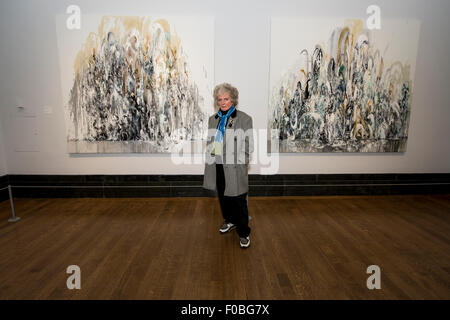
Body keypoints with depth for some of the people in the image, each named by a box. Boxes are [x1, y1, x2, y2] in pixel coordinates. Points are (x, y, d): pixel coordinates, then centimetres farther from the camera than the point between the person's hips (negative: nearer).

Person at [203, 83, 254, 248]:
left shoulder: (244, 119, -5)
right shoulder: (212, 119, 12)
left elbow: (248, 146, -6)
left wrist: (240, 164, -11)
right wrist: (211, 159, 8)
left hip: (235, 168, -5)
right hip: (218, 166, 6)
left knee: (238, 200, 0)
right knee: (222, 196, 18)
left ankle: (243, 232, 16)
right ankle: (230, 220, 40)